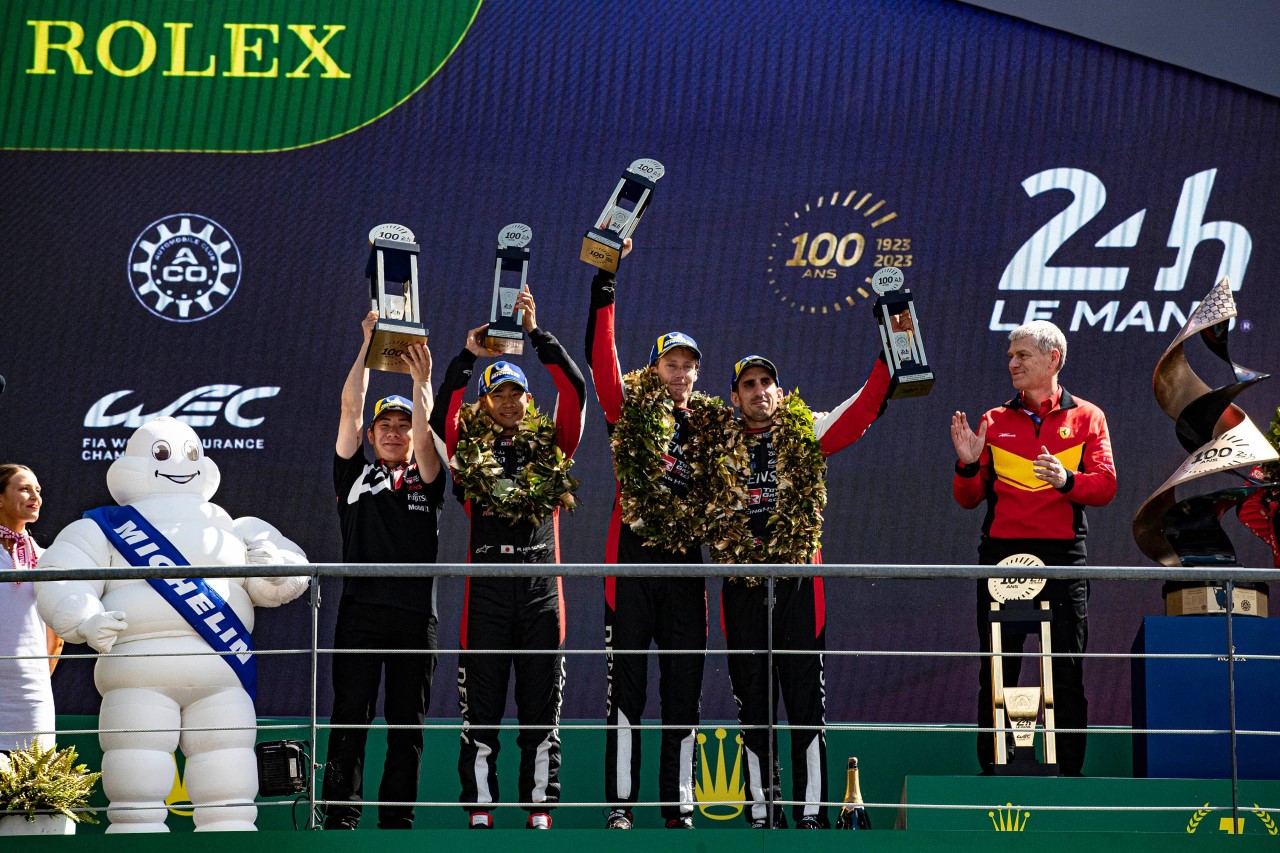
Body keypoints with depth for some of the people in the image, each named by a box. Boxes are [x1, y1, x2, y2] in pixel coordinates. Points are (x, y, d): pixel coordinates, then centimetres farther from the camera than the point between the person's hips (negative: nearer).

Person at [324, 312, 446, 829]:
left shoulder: (426, 480, 15)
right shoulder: (355, 474, 14)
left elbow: (424, 431, -2)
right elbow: (350, 408, 8)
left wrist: (420, 379, -8)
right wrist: (368, 344, 6)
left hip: (415, 612, 1)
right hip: (361, 607, -1)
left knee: (408, 723, 3)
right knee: (350, 714, -5)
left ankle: (398, 820, 7)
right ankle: (341, 817, -6)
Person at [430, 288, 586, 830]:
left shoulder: (551, 445, 11)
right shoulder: (466, 445, 9)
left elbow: (575, 390, 2)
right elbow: (441, 411, -7)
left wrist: (537, 333, 0)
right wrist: (468, 356, -5)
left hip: (542, 586, 1)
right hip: (488, 587, -1)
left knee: (541, 704, 4)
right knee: (481, 704, 1)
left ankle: (540, 807, 8)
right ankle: (479, 808, 5)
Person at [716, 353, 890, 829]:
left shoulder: (806, 433, 6)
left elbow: (867, 404, 0)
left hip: (798, 581, -1)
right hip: (742, 588, 1)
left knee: (806, 697, -2)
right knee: (752, 701, 4)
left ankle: (811, 811, 1)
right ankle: (762, 812, 9)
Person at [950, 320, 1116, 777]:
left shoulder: (1086, 418, 9)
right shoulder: (994, 422, 13)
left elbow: (1105, 486, -2)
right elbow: (968, 499, 11)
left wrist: (1066, 480, -21)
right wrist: (968, 465, -9)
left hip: (1062, 555, -1)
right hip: (1001, 554, 2)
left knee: (1067, 672, 0)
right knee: (996, 672, 2)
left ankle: (1069, 771, 5)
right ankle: (991, 770, 7)